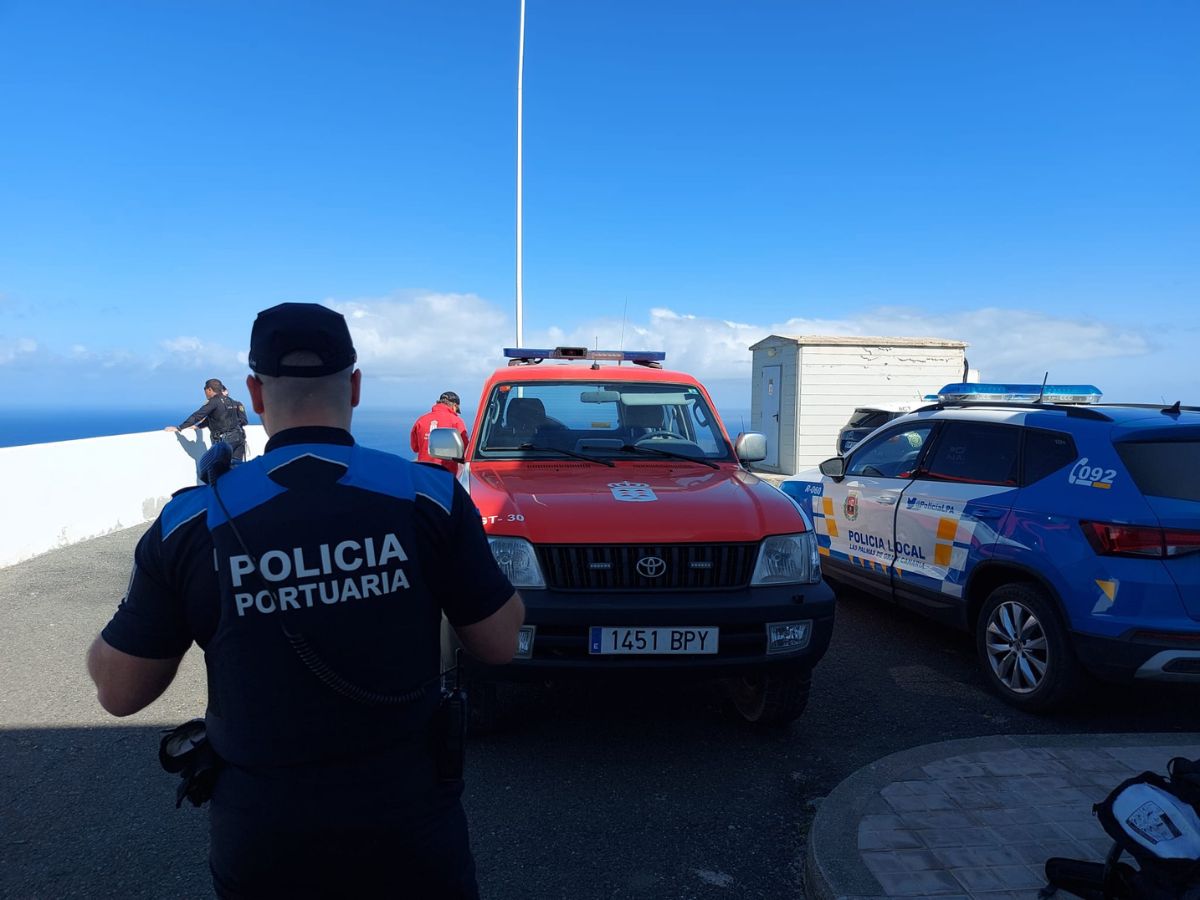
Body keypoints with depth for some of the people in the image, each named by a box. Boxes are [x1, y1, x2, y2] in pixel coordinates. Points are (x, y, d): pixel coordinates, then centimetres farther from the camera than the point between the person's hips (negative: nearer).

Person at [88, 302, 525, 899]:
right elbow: (500, 644, -5)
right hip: (410, 817, 0)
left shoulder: (192, 522, -11)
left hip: (257, 835, 1)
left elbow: (118, 691, -1)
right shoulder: (430, 496, -13)